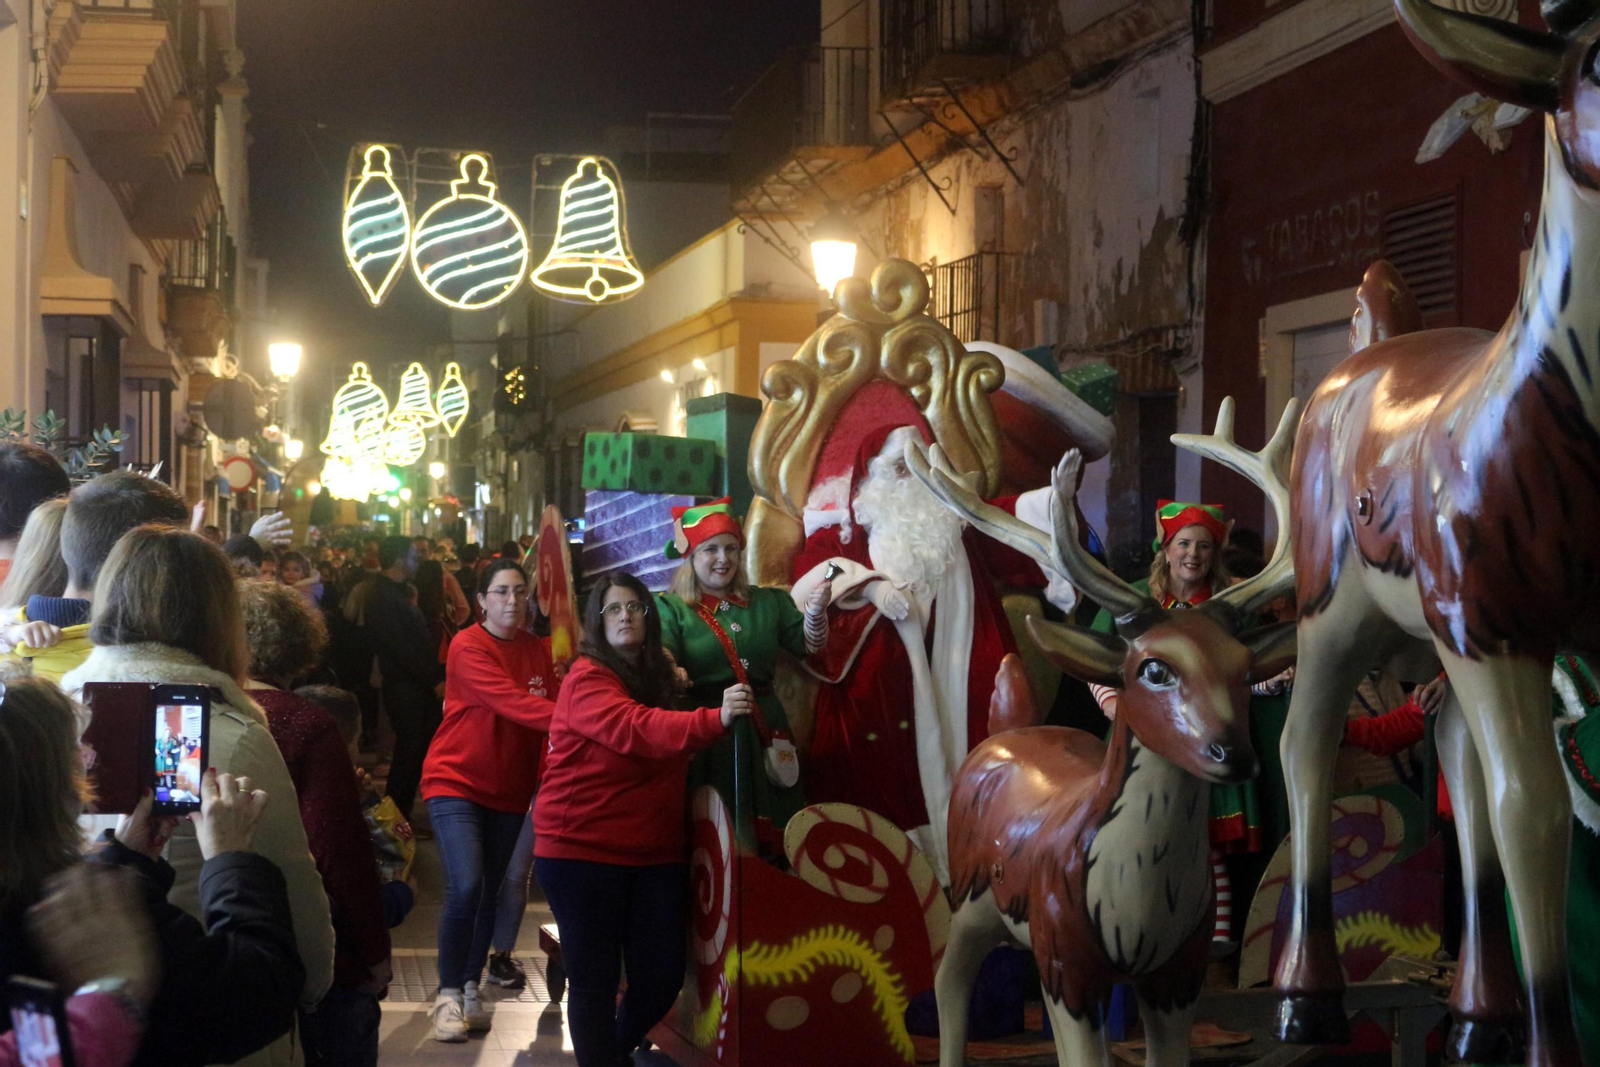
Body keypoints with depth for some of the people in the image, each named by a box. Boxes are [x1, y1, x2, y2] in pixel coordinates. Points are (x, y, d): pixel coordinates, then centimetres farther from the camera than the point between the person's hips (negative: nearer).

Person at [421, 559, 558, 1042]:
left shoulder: (537, 650, 5)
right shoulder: (469, 647, -15)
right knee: (465, 887, -17)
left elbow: (548, 717, 4)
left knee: (489, 893, 9)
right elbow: (512, 703, -28)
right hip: (456, 780, -6)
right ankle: (449, 995, -5)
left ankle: (470, 988, 23)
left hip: (509, 788, 6)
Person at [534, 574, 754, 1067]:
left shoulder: (659, 677, 11)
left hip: (656, 851, 7)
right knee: (594, 979, -2)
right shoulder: (587, 679, -12)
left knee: (662, 976, 7)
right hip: (583, 849, -7)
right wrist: (715, 720, -44)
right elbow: (634, 729, -32)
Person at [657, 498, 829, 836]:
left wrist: (816, 610, -9)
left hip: (766, 732, 4)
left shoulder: (767, 602, 14)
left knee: (775, 830, 7)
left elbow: (807, 646, 10)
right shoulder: (669, 607, 1)